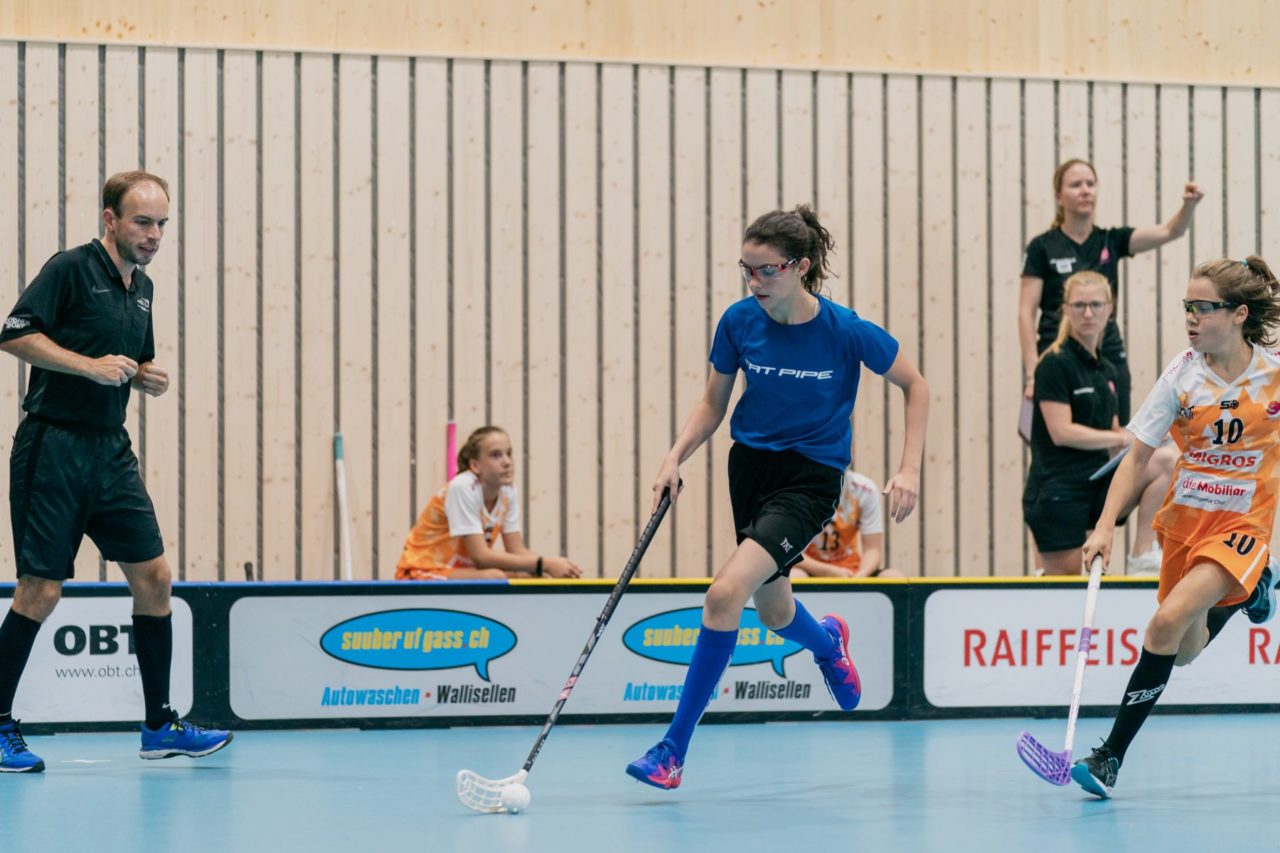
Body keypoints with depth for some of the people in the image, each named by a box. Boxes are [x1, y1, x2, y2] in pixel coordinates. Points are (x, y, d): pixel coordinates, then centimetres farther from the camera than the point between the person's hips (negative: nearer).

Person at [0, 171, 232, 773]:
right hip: (52, 447, -8)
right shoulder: (71, 268, -10)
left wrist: (150, 377, 4)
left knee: (153, 577, 2)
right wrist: (91, 365, -22)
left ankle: (160, 724, 10)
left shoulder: (142, 287, 14)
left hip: (111, 452, 8)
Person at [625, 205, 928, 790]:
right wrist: (675, 457, -10)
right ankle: (826, 641, 60)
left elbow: (915, 385, -2)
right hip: (750, 463, 5)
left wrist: (909, 469, -9)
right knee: (774, 613, 19)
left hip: (810, 478, -5)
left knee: (726, 593, -23)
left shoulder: (846, 331, -18)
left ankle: (674, 749, -14)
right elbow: (712, 404, 6)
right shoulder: (740, 321, -9)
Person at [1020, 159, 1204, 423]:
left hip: (1110, 359, 4)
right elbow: (1026, 314, -5)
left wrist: (1189, 204, -27)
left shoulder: (1111, 241, 7)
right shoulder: (1043, 248, -3)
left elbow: (1170, 231, -5)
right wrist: (1032, 373, -14)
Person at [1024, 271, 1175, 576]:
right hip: (1058, 491, -6)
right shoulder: (1055, 364, -9)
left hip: (1099, 483, 6)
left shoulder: (1106, 370, 14)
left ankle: (1143, 554, -12)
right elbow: (1061, 432, -17)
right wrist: (1123, 438, -12)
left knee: (1167, 459, -14)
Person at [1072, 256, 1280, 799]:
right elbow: (1137, 456, -5)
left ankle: (1112, 755, -19)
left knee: (1169, 620, -25)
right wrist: (1106, 525, -16)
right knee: (1185, 653, 15)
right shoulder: (1182, 375, -6)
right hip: (1184, 521, 4)